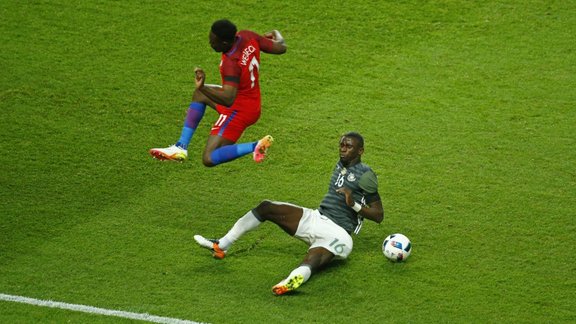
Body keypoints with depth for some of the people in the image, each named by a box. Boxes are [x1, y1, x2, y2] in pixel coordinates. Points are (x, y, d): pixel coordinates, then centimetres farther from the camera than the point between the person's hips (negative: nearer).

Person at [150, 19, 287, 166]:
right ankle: (181, 147, 17)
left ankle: (254, 147, -11)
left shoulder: (231, 63, -32)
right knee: (199, 94, 23)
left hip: (238, 110, -10)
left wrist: (203, 87, -51)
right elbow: (281, 48, 1)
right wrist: (277, 36, 25)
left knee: (209, 159, -9)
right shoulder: (246, 36, -11)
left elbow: (229, 100, -39)